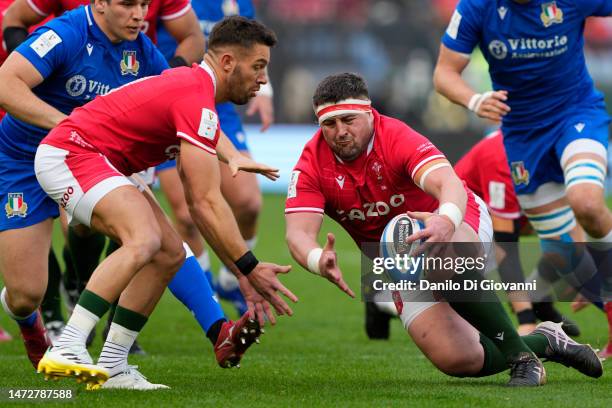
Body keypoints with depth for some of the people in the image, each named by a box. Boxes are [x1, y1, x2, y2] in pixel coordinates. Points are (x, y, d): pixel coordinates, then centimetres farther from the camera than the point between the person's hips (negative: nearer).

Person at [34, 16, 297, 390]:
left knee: (170, 253, 7)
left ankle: (111, 367, 7)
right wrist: (250, 268, -14)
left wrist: (242, 272, 14)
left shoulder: (192, 87, 14)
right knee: (144, 240, -29)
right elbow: (206, 204, -21)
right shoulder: (196, 99, -19)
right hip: (67, 153, -11)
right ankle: (65, 350, -34)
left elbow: (198, 201, 16)